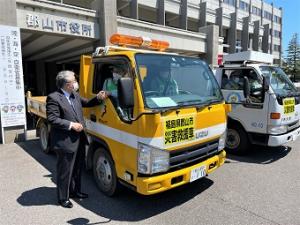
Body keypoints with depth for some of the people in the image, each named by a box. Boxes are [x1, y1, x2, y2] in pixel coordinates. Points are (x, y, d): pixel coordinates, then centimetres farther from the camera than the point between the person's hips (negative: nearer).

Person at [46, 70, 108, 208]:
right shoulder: (53, 98, -13)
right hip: (65, 143, -8)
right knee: (65, 171, 7)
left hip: (79, 140, 8)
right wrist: (71, 125, -19)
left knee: (77, 169, 20)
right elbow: (52, 119, -17)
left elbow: (87, 103, 22)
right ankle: (63, 198, 25)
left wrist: (98, 98, 4)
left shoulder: (75, 95, 10)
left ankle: (75, 191, 39)